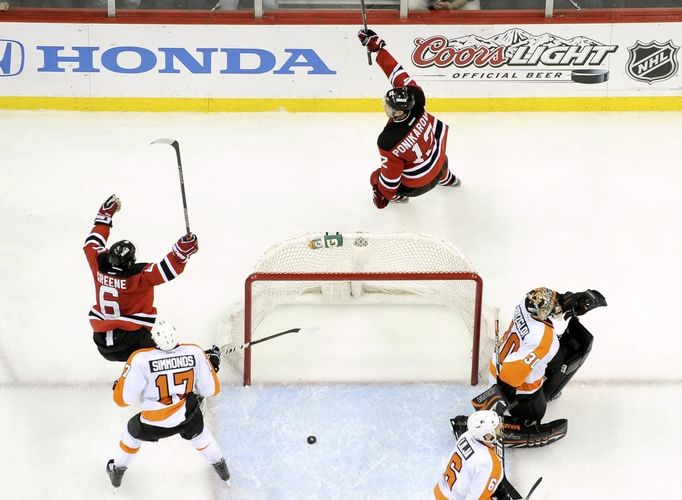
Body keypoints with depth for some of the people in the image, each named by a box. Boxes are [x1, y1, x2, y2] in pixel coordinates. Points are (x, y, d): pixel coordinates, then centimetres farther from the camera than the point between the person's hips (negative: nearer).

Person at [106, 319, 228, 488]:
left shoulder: (140, 360, -27)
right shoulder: (195, 353, -19)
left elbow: (124, 399, -19)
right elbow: (211, 390, -7)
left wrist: (119, 384, 3)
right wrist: (212, 363, 10)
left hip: (154, 425, -2)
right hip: (188, 417, 2)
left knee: (133, 432, 31)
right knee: (198, 433, 37)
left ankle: (117, 471, 52)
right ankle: (219, 465, 57)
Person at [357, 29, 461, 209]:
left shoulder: (388, 142, -39)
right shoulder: (415, 101, -27)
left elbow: (390, 176, -27)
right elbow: (399, 75, -18)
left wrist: (382, 196, -11)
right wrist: (377, 48, -16)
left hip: (417, 184, -5)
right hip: (439, 163, 6)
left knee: (376, 179, 17)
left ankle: (399, 197, 47)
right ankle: (448, 179, 71)